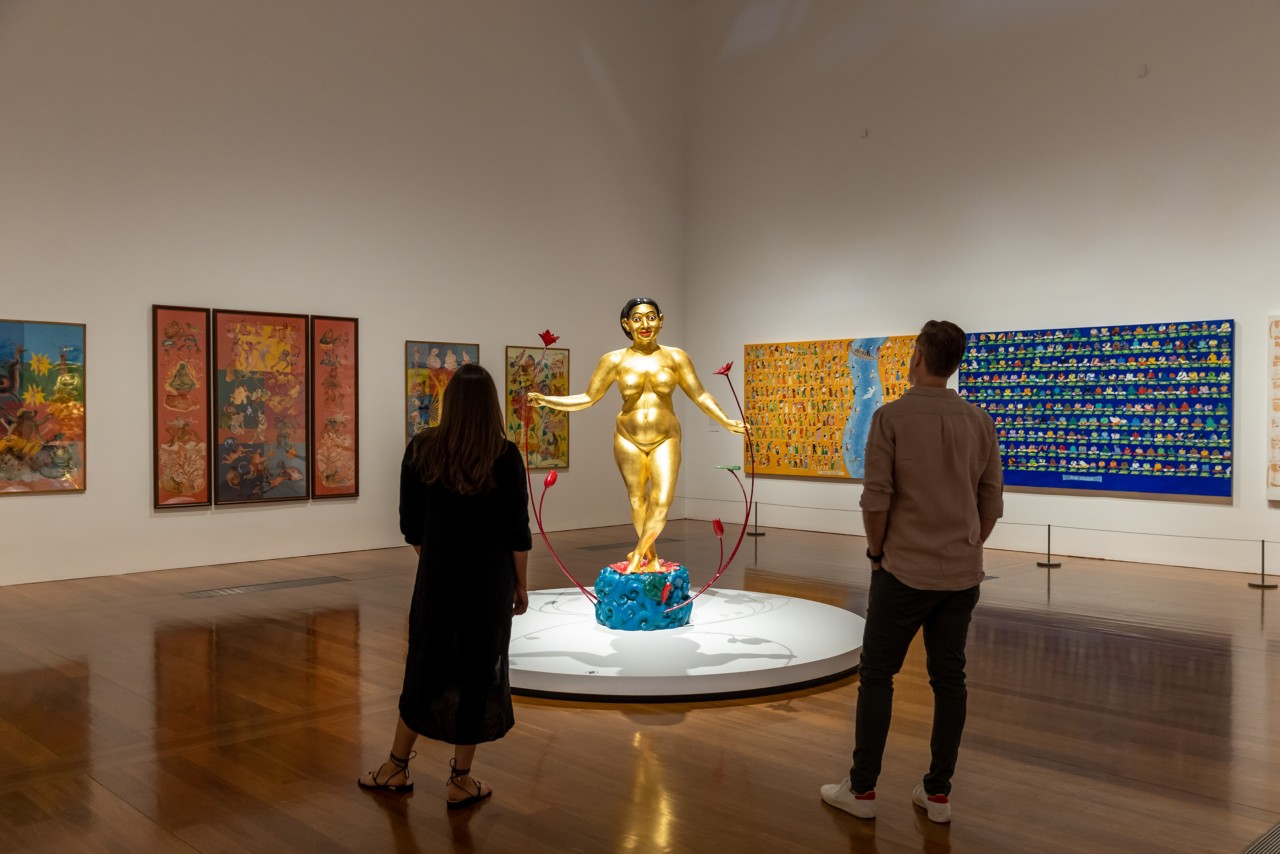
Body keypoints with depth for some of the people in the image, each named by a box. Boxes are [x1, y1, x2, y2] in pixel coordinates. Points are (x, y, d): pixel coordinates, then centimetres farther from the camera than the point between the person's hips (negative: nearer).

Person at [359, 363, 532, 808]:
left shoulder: (422, 449, -3)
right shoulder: (504, 455, -10)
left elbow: (410, 525, 3)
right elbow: (517, 531, -7)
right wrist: (520, 585, 3)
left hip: (436, 575, 3)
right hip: (490, 579, -2)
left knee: (425, 666, 16)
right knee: (478, 672, 7)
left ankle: (397, 767, 28)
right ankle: (460, 781, 16)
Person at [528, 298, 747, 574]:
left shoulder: (676, 357, 2)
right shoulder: (614, 360, 1)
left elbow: (699, 395, 8)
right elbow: (587, 398, 5)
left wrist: (727, 422, 2)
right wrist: (545, 400, -3)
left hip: (665, 439, 0)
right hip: (629, 439, 1)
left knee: (661, 502, -12)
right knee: (637, 502, 6)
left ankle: (638, 553, 10)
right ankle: (651, 557, 26)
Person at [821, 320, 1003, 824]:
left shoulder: (891, 416, -12)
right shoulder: (979, 421, 4)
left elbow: (876, 499, -14)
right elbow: (992, 503, 8)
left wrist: (877, 552, 2)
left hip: (905, 571, -5)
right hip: (962, 574, 5)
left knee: (876, 676, 6)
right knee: (949, 680, 10)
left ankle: (861, 789, 12)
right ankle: (938, 792, 16)